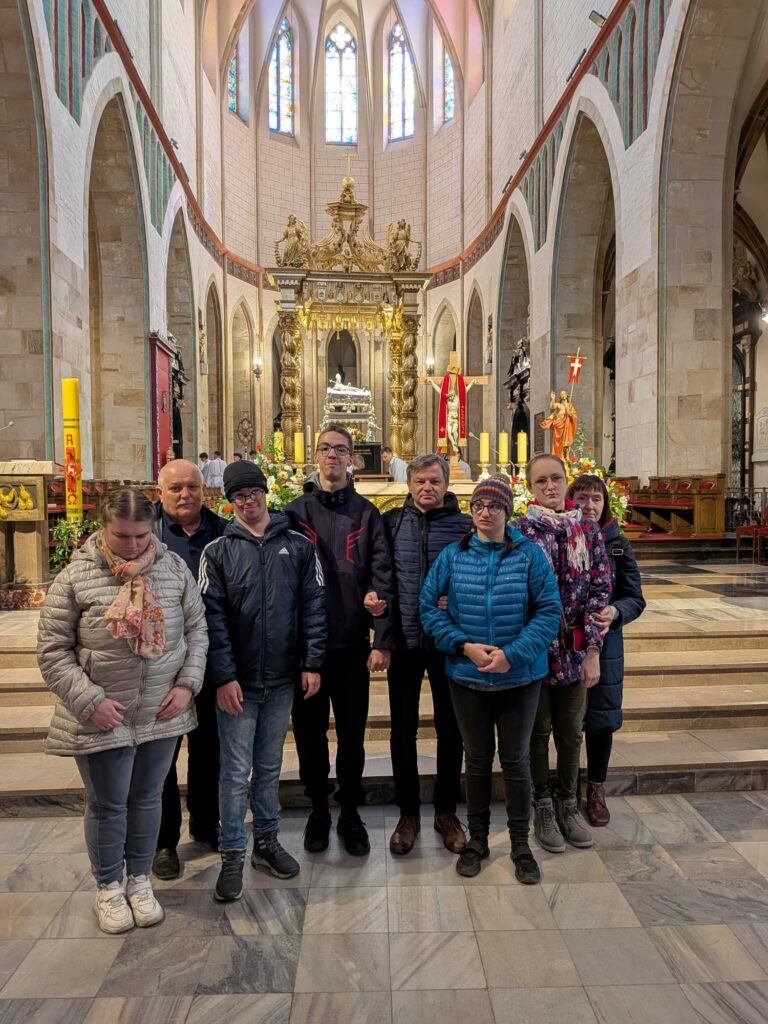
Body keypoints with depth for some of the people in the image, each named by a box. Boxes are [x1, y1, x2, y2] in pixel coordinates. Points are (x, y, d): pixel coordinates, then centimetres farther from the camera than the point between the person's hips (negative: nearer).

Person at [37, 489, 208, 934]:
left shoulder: (174, 567, -5)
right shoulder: (74, 577, -11)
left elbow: (197, 629, 3)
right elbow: (53, 651, -7)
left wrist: (187, 683, -6)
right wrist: (90, 701, -14)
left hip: (162, 713, 2)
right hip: (101, 718, -2)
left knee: (147, 798, 18)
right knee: (108, 805, 14)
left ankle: (140, 881, 41)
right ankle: (109, 888, 39)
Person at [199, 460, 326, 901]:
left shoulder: (298, 546, 1)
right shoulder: (218, 552, -2)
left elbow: (313, 606, 1)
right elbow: (213, 617, -6)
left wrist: (312, 663, -4)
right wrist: (223, 676, -12)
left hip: (282, 679, 2)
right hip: (238, 681, -1)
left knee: (270, 765, 16)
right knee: (236, 770, 5)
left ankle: (267, 840, 34)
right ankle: (233, 855, 22)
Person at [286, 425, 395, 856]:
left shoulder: (367, 514, 1)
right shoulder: (295, 511, 1)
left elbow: (382, 578, -5)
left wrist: (382, 641, -12)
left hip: (353, 642, 0)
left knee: (353, 733, 12)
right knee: (310, 731, 13)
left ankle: (351, 812, 32)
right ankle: (318, 809, 35)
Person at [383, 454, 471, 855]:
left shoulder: (465, 526, -2)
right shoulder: (392, 522, 2)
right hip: (403, 640, 1)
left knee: (450, 728, 13)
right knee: (403, 729, 12)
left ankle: (446, 810, 34)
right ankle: (408, 813, 31)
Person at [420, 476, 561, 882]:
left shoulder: (529, 555, -8)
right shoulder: (452, 555, -4)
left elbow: (549, 612, -9)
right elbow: (428, 606, -2)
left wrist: (513, 654, -19)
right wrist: (465, 646, -14)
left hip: (520, 677, -1)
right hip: (467, 677, 1)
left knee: (515, 760, 13)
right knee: (477, 759, 17)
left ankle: (521, 845, 33)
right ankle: (477, 840, 37)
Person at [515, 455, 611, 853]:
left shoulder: (588, 530, 1)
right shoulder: (519, 531, -7)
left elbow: (600, 590, -1)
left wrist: (593, 650, -6)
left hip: (575, 651, 2)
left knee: (571, 733, 16)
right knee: (538, 732, 13)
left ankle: (567, 802, 37)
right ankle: (542, 805, 33)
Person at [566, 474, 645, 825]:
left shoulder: (617, 544, -1)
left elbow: (635, 598, 0)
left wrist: (615, 611, -19)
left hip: (604, 646, 1)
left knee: (600, 718, 12)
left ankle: (596, 790, 35)